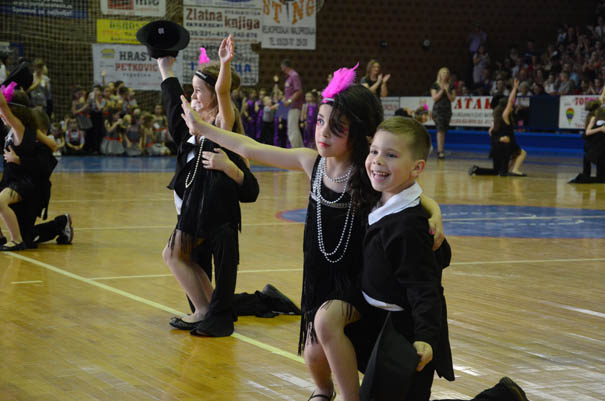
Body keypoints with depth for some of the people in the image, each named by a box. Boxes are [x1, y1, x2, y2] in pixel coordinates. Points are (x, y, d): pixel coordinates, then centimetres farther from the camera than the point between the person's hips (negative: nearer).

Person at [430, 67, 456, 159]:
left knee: (444, 131, 6)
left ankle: (439, 150, 14)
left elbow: (452, 99, 3)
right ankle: (440, 151, -21)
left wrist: (447, 91, -10)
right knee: (440, 130, -16)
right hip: (438, 109, -4)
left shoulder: (450, 86, 8)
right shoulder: (435, 85, 0)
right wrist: (441, 91, -14)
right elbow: (434, 98, -6)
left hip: (447, 110, 4)